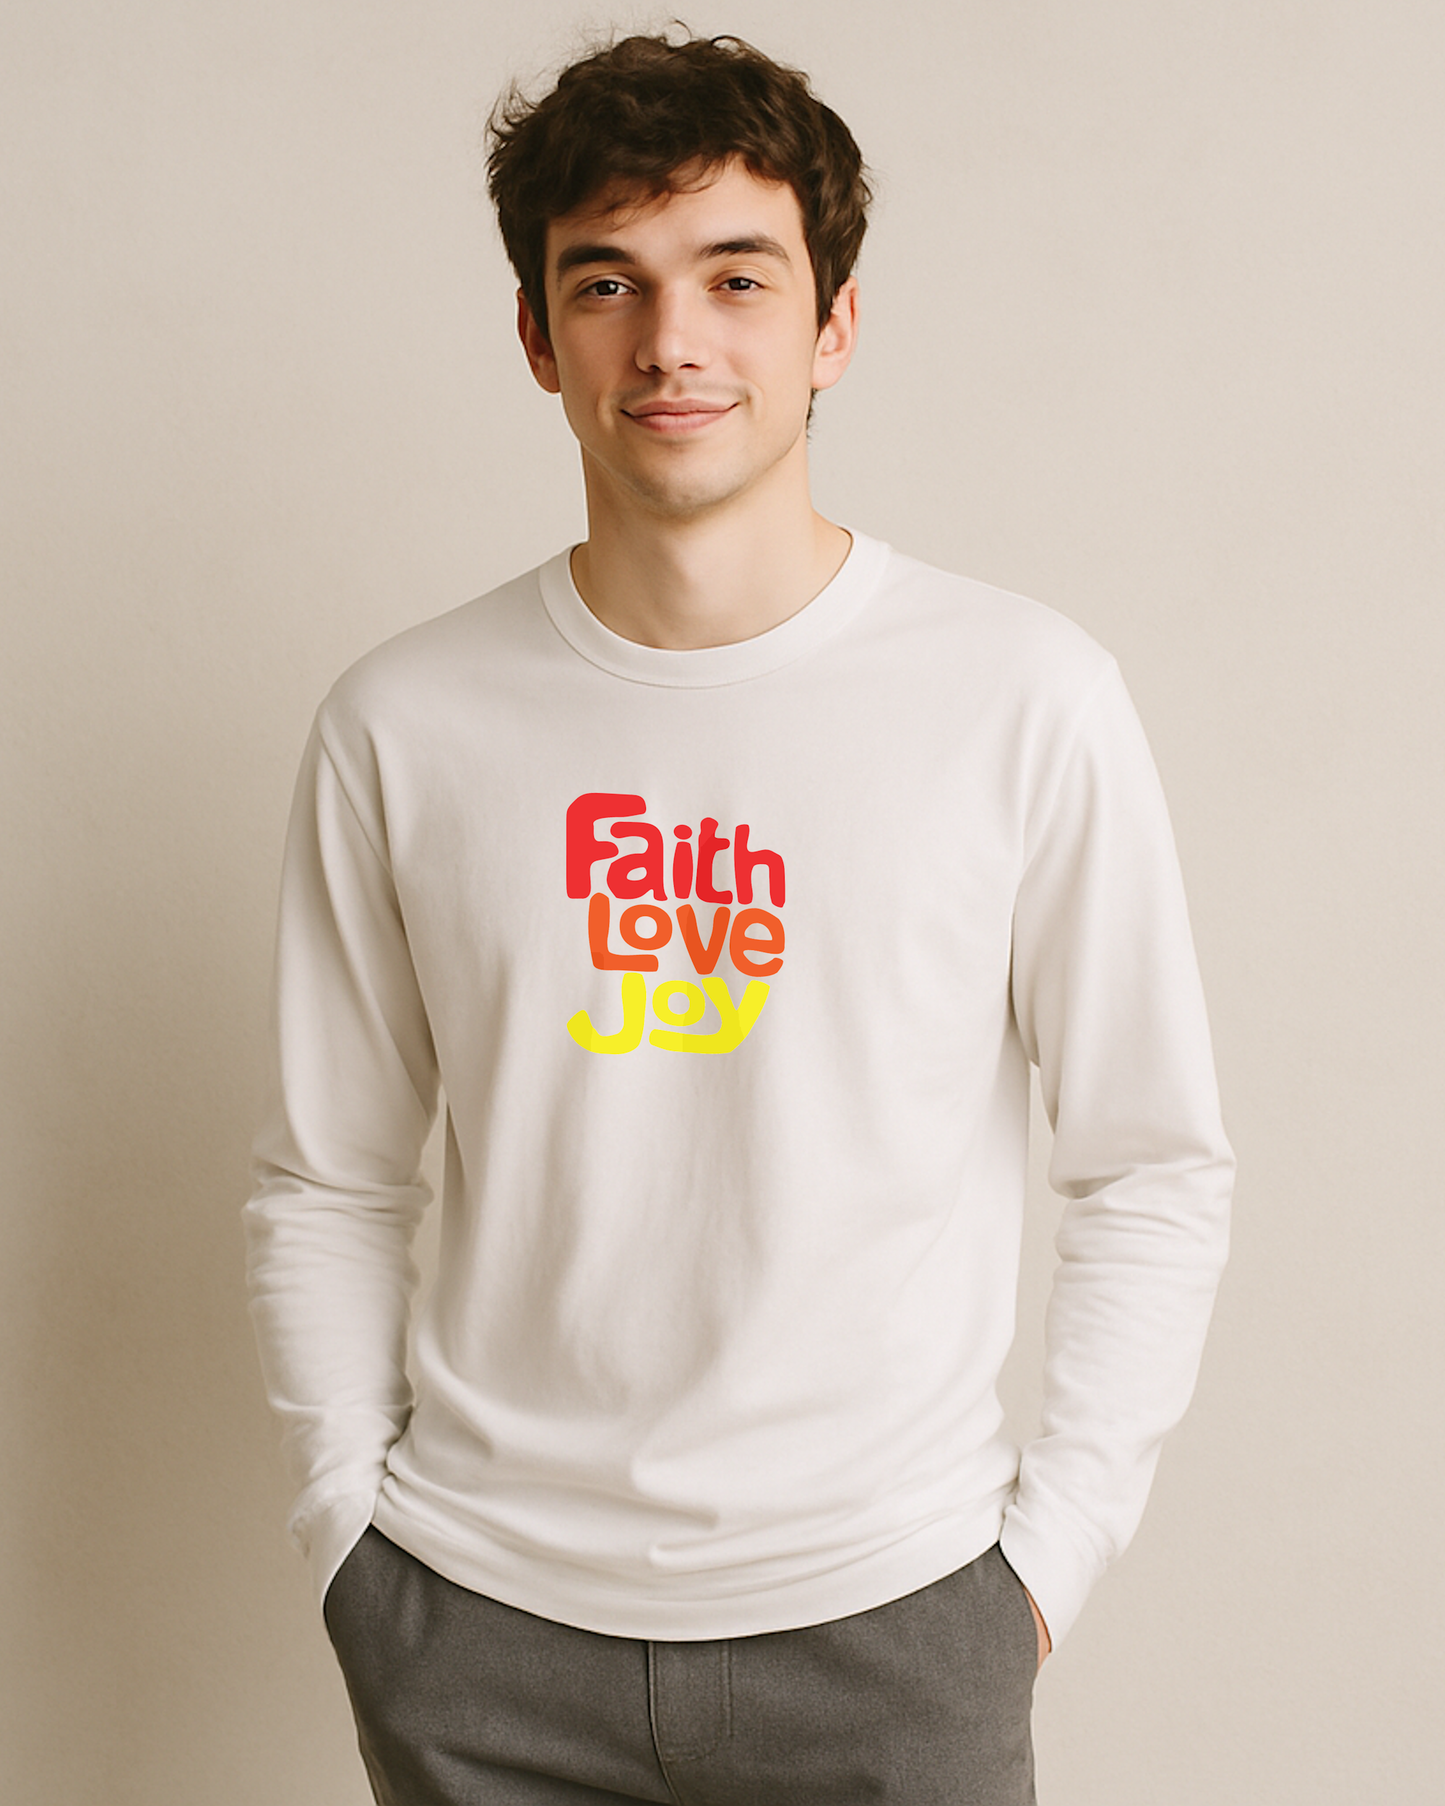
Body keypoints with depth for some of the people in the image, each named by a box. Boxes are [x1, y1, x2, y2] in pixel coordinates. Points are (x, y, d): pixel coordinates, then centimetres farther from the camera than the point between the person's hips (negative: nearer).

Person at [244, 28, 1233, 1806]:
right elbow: (326, 1189, 5)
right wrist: (351, 1528, 0)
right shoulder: (402, 726, -3)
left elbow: (1156, 1172, -1)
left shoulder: (1025, 699, -7)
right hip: (481, 1620, 1)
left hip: (883, 1614, -1)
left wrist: (1050, 1550, -4)